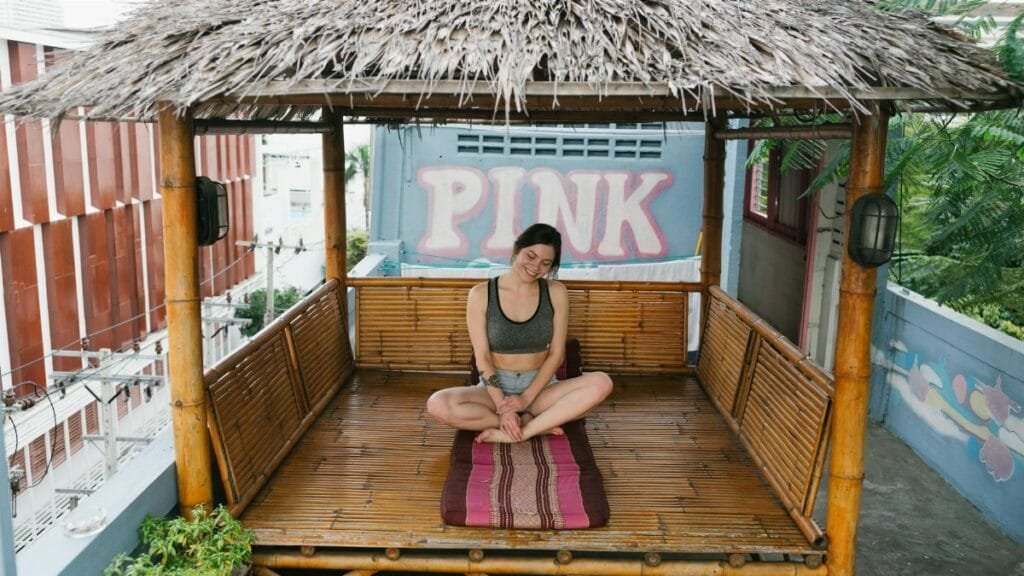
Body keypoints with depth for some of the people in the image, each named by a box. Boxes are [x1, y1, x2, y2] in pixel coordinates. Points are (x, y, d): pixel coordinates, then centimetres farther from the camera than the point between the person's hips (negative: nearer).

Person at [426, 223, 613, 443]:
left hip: (540, 387, 1)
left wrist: (527, 397, -15)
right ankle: (533, 423, -21)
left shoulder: (556, 293, -2)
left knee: (601, 383, -26)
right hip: (495, 387, -1)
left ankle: (515, 433, -27)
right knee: (438, 404, -31)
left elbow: (556, 354, -3)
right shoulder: (481, 294, -7)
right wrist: (503, 406, -21)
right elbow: (482, 357, -9)